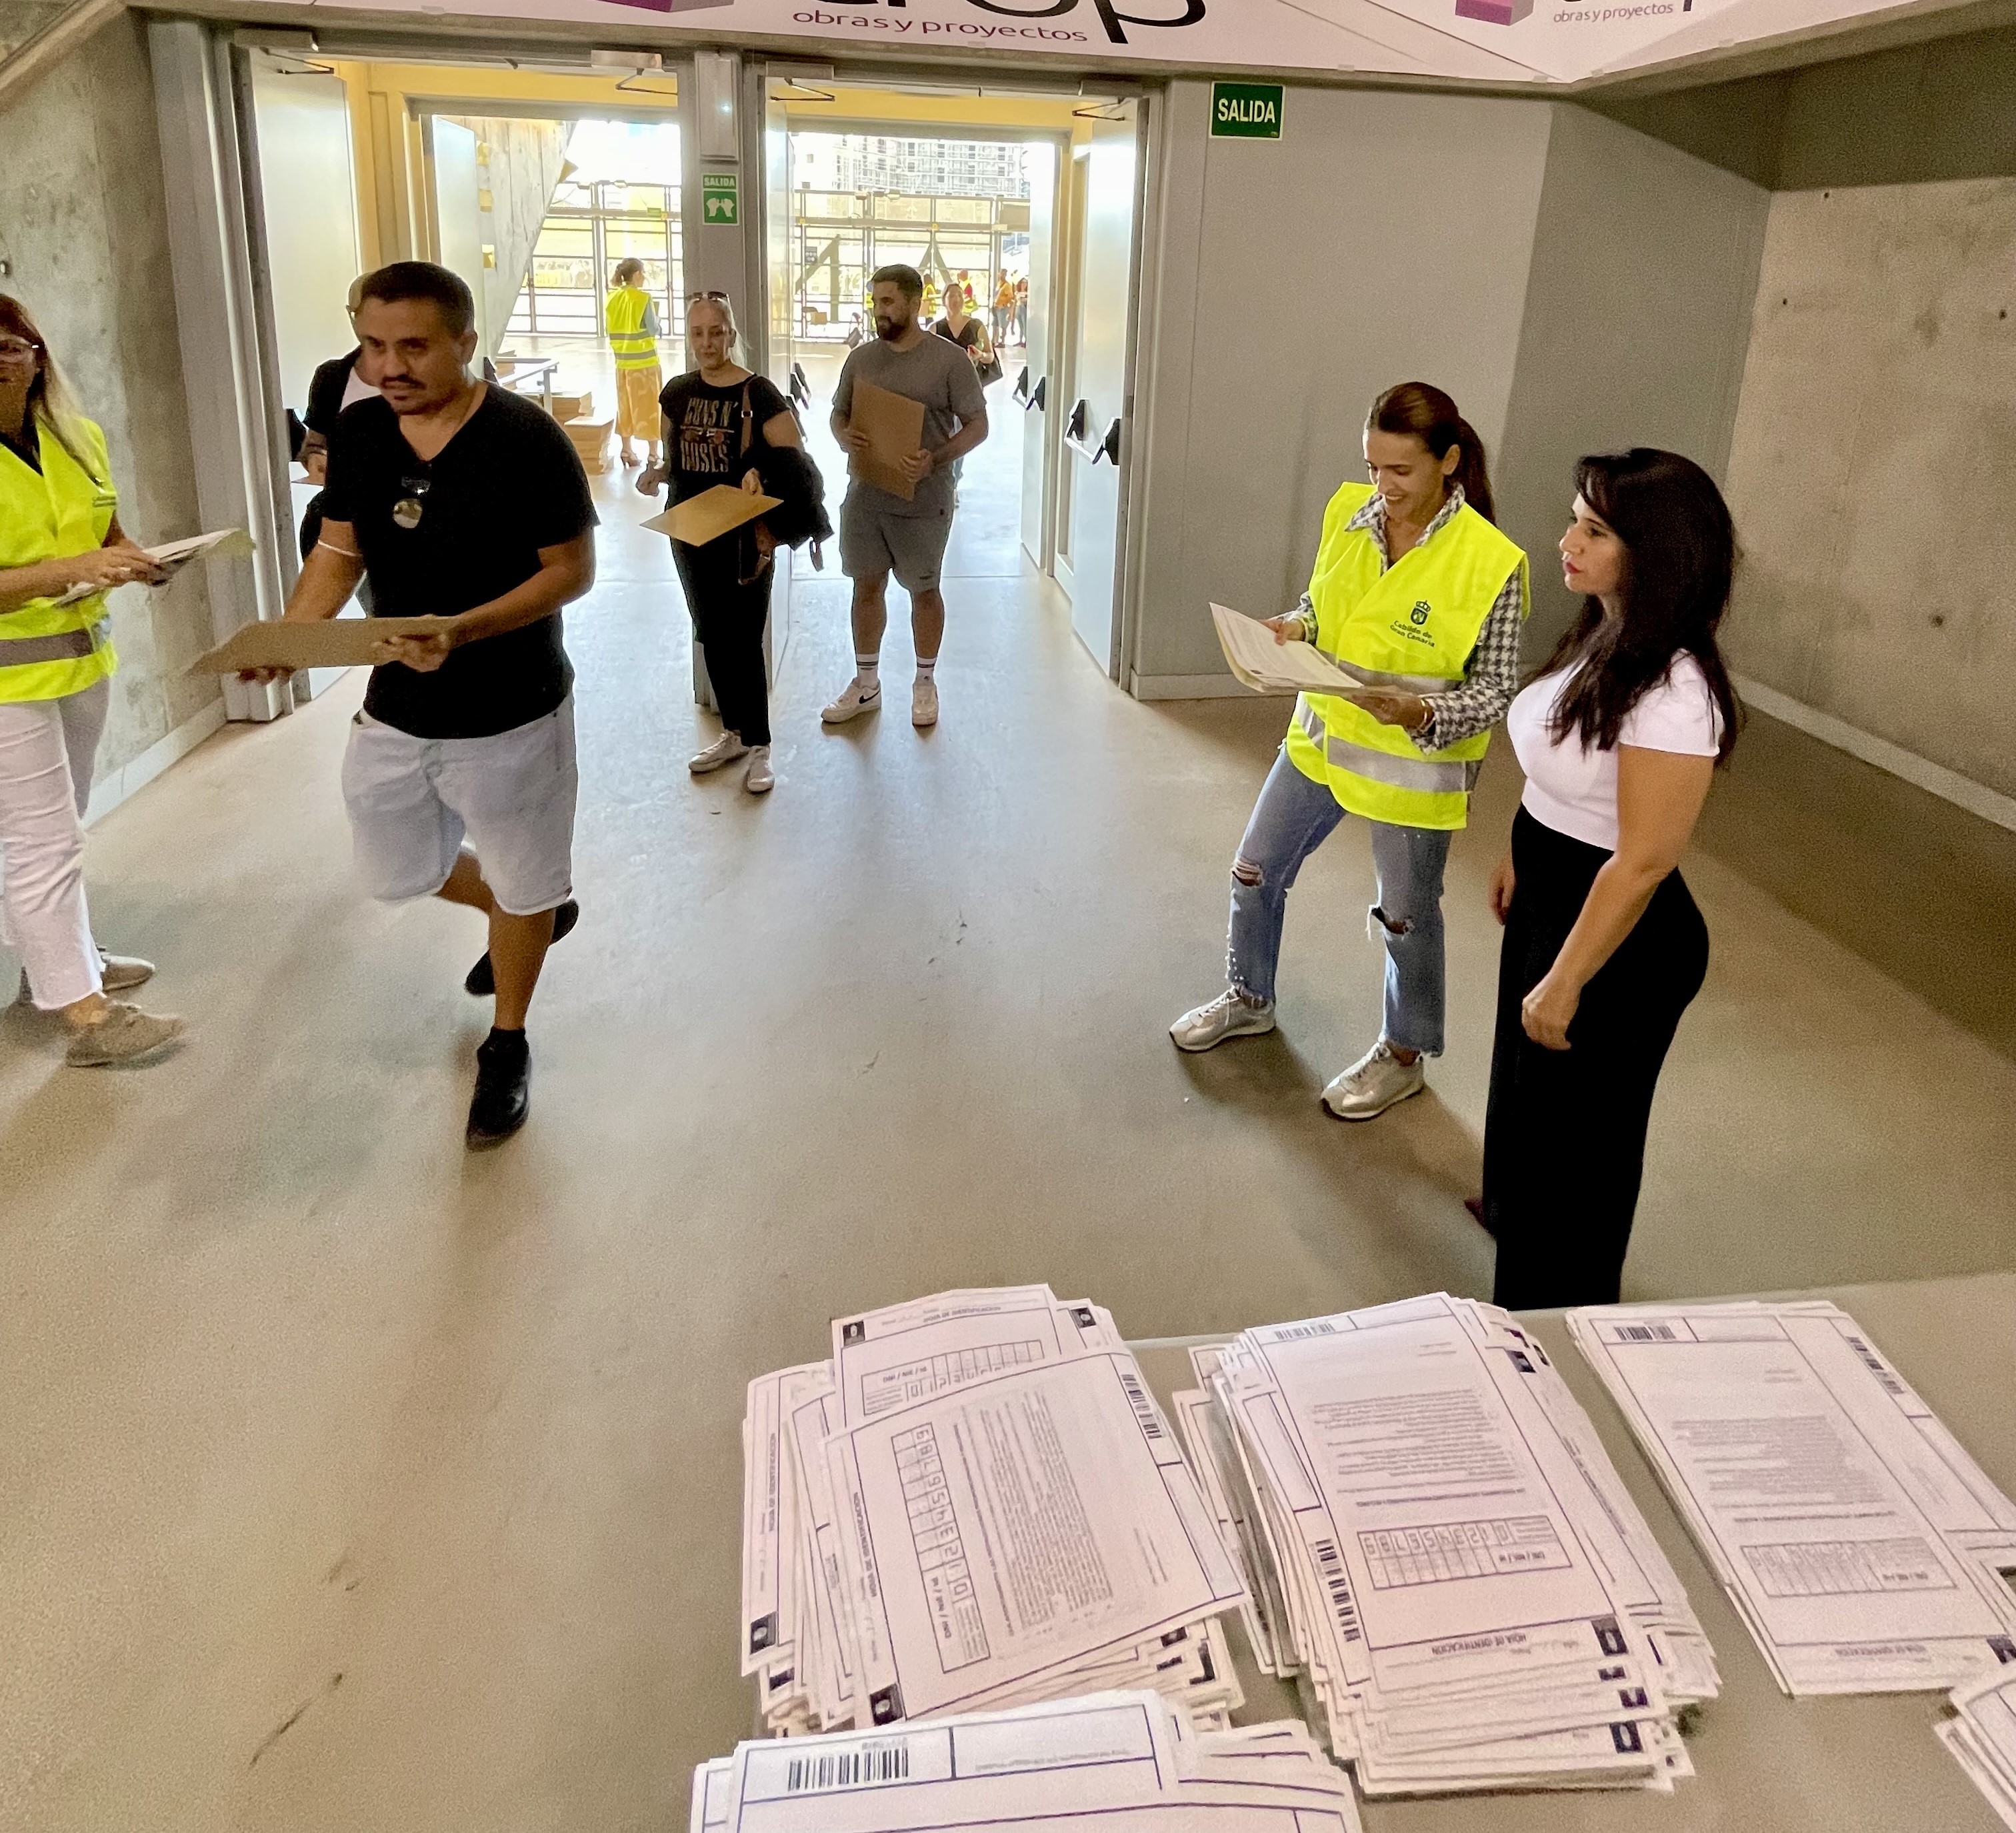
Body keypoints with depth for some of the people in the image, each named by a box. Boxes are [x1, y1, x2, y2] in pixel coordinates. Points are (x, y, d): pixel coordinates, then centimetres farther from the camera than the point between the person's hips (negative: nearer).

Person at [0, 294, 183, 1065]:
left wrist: (134, 562, -4)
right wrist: (69, 570, -29)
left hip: (83, 658, 6)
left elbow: (109, 535, 17)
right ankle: (84, 1014, -1)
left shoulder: (79, 440, 5)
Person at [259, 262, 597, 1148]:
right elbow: (339, 550, 6)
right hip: (394, 709, 6)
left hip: (512, 715, -6)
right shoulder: (358, 432, -3)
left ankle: (507, 1045, 36)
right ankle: (531, 911, 49)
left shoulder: (524, 437, -19)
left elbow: (572, 569, -17)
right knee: (397, 871, 21)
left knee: (522, 889, 12)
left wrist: (464, 631, -29)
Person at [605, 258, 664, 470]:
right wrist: (655, 314, 7)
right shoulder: (643, 299, -14)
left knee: (625, 405, 15)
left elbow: (611, 327, 10)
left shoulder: (612, 298, 3)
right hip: (644, 360, -6)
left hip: (622, 360, 6)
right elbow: (653, 330, -11)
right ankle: (653, 453, 3)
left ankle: (625, 449, 20)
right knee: (649, 406, 1)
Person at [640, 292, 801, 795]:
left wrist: (761, 474, -30)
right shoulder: (677, 392, 5)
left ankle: (759, 746, 10)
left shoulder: (757, 393, -11)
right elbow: (675, 457, 15)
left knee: (744, 639, -1)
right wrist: (657, 474, -6)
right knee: (712, 637, 14)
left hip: (746, 536, -6)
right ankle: (733, 733, 28)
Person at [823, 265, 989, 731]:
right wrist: (844, 438, -11)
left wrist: (936, 460, -22)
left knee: (924, 590, 9)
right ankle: (866, 684, 25)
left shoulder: (949, 360, -8)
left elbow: (977, 425, -7)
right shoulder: (861, 357, 5)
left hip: (923, 502, -4)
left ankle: (926, 684, 25)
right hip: (864, 497, 4)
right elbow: (839, 413, 14)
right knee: (867, 587, 12)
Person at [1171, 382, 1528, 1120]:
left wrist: (1421, 714, -32)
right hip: (1320, 739, 6)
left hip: (1412, 769, -6)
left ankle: (1403, 1056, 36)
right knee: (1256, 873, 18)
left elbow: (1495, 689, -15)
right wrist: (1294, 626, -11)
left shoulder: (1489, 562, -21)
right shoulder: (1348, 512, -6)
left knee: (1406, 915, 13)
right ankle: (1248, 1000, 45)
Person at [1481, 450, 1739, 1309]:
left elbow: (1644, 860, -27)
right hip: (1551, 895, 9)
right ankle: (1515, 1211, 57)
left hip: (1619, 938, -9)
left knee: (1577, 1124, 11)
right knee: (1526, 1081, 29)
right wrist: (1520, 857, 22)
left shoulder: (1672, 692, -30)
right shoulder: (1605, 637, -2)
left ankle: (1557, 1321, 34)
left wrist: (1565, 982, -21)